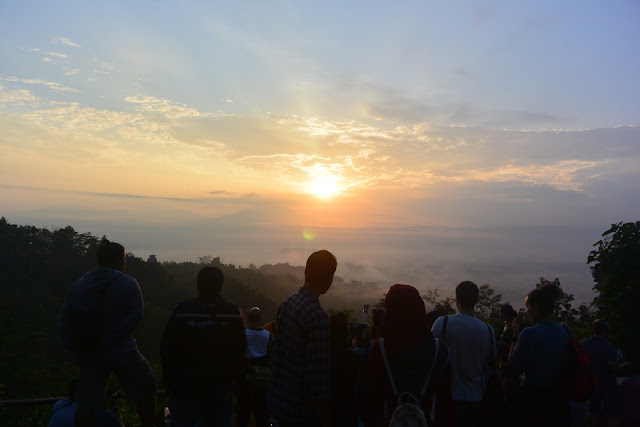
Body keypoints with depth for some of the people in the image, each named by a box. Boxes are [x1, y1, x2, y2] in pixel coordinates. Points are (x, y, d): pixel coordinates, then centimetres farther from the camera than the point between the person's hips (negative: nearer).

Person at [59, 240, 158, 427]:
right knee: (146, 387, 16)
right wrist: (112, 338, -15)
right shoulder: (128, 284, -6)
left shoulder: (78, 285, 8)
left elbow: (65, 319, 6)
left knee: (86, 405, 12)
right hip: (121, 351, -4)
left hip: (89, 355, 4)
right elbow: (135, 316, -17)